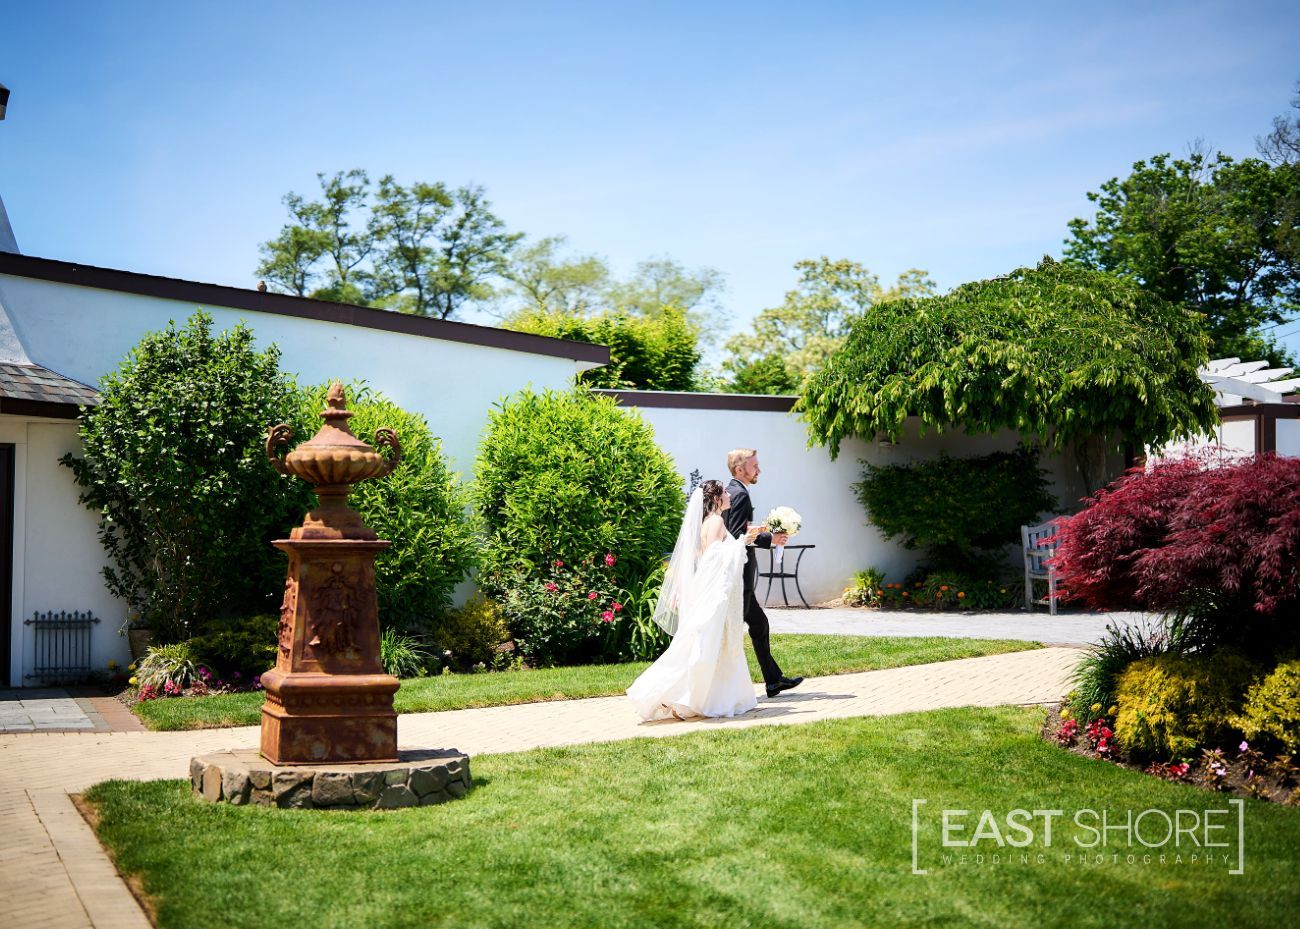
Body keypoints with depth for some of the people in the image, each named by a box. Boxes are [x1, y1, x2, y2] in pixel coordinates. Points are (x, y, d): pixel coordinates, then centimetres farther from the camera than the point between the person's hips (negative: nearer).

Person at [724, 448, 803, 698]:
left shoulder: (729, 492, 15)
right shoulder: (740, 494, -16)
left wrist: (762, 534, 16)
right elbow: (738, 536, -23)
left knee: (759, 624, 16)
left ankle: (774, 680, 23)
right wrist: (769, 538, -16)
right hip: (739, 575, -11)